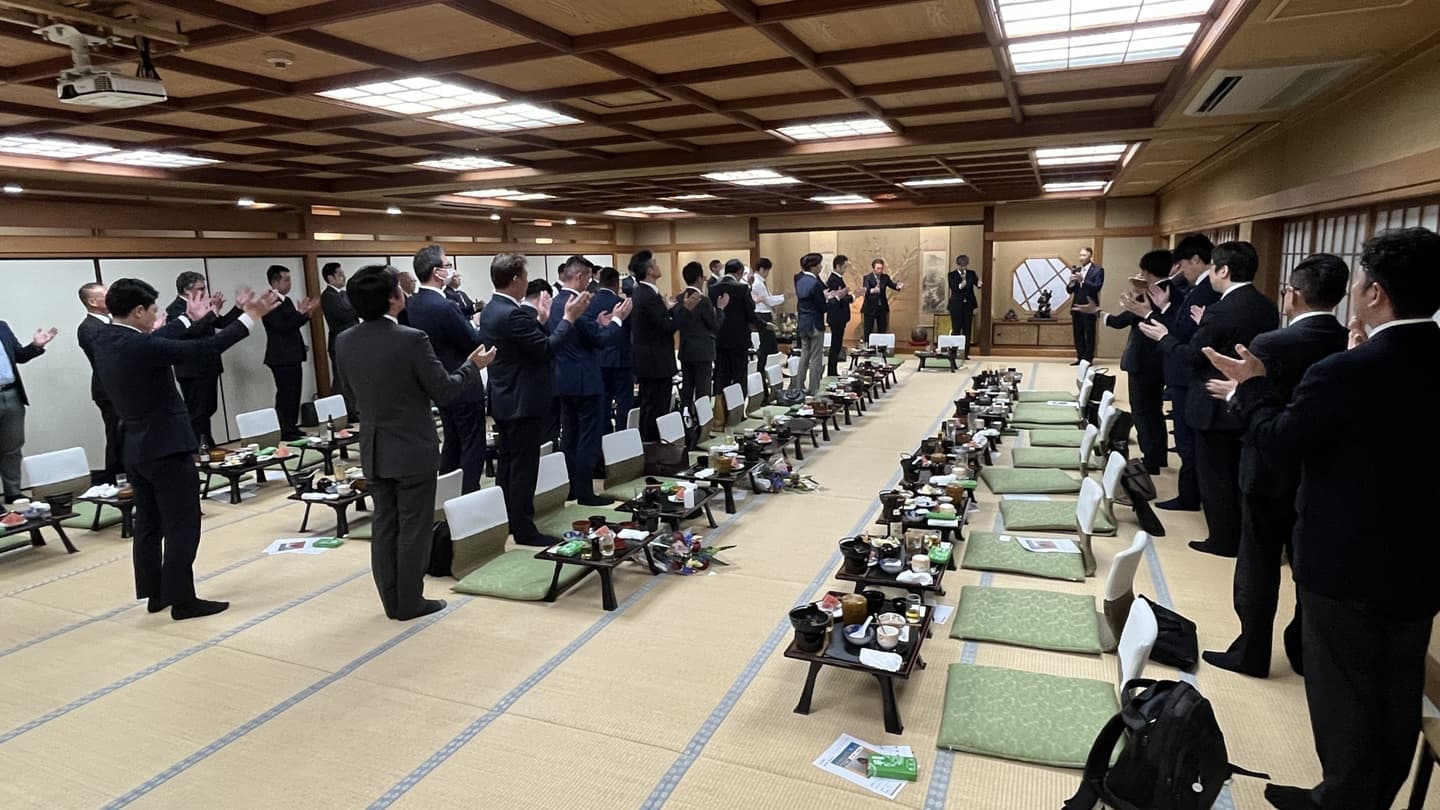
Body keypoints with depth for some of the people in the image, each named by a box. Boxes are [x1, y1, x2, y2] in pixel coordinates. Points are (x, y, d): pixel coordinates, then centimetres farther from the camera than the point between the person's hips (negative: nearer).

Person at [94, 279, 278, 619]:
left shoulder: (106, 342, 4)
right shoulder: (139, 346, -23)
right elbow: (204, 350, -24)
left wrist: (190, 318, 31)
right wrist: (251, 316, -19)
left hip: (136, 447, 10)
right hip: (165, 446, -10)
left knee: (149, 523, 17)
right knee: (182, 525, 0)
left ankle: (155, 594, 27)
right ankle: (182, 600, 6)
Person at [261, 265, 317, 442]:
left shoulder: (286, 300, 14)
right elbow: (281, 326, -21)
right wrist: (301, 313, -20)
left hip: (293, 355, 9)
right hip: (281, 357, -9)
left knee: (294, 394, 12)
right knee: (285, 395, -4)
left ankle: (292, 428, 20)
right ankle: (284, 432, 2)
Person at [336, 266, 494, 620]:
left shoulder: (345, 342, -1)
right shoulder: (412, 339, -20)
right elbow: (444, 392, -14)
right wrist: (472, 366, 0)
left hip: (374, 449, 6)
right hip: (413, 448, -6)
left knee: (384, 525, 14)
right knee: (413, 528, 6)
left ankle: (392, 600, 23)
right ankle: (410, 602, 15)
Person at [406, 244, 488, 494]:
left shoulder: (412, 304, 3)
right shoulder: (443, 306, -25)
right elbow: (476, 344, -19)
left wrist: (469, 323, 9)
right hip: (464, 388, -9)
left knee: (452, 443, 20)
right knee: (472, 446, 0)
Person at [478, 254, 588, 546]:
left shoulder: (490, 310, 9)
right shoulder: (513, 314, -23)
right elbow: (547, 349, -22)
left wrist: (540, 320, 16)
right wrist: (569, 318, -16)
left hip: (504, 400, 10)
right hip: (523, 402, -10)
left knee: (507, 462, 17)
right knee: (523, 467, -3)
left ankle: (504, 522, 27)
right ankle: (524, 529, 5)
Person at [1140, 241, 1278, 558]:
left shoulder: (1221, 311, -22)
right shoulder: (1267, 307, 3)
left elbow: (1192, 356, -17)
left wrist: (1164, 337, -1)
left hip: (1217, 404, -8)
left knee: (1215, 475, 5)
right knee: (1239, 473, 20)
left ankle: (1224, 540, 13)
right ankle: (1245, 536, 30)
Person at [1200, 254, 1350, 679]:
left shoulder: (1271, 345, -20)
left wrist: (1236, 394, 0)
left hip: (1272, 473, -5)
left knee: (1259, 566, 8)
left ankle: (1251, 653, 18)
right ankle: (1308, 652, 30)